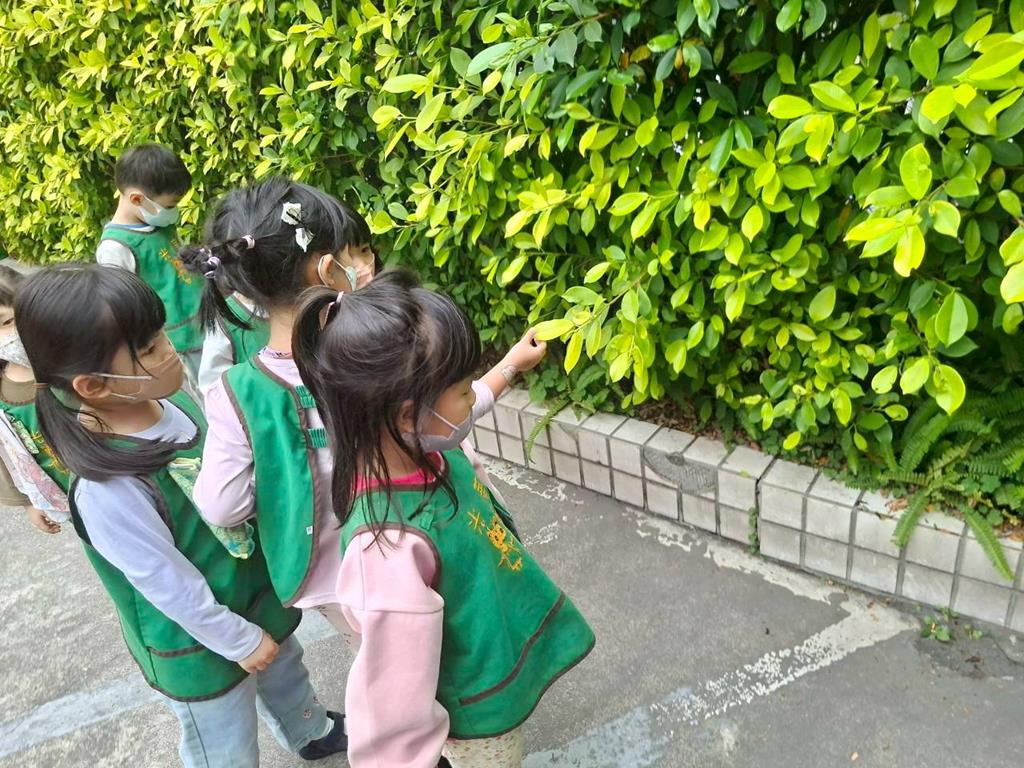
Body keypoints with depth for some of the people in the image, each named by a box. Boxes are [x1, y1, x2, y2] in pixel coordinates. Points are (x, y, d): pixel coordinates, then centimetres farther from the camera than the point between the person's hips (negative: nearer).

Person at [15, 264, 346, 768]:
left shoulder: (173, 400, -13)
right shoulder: (109, 490, -36)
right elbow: (168, 586, -26)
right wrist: (239, 640, -14)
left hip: (254, 589, 8)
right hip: (201, 646, -7)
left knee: (284, 670, 34)